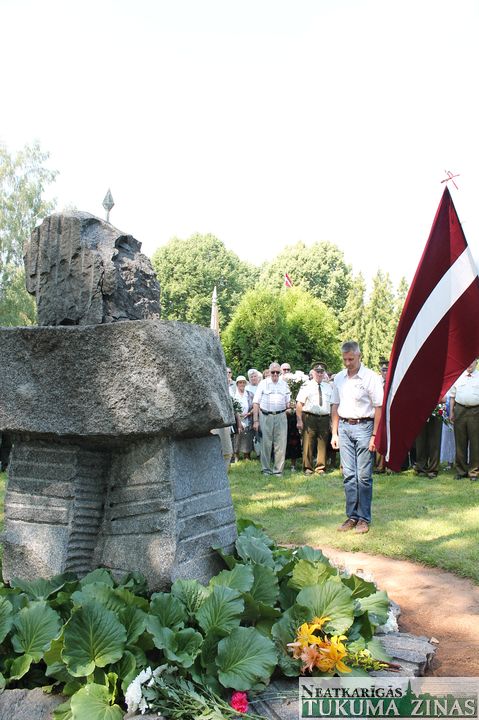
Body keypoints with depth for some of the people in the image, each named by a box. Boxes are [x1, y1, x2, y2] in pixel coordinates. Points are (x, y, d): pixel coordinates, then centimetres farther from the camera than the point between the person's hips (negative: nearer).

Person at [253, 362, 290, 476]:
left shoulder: (284, 384, 15)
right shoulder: (263, 383, 6)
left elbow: (288, 402, 20)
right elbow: (256, 403, 2)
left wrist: (289, 407, -5)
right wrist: (255, 421, -4)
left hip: (281, 416, 2)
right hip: (266, 416, -2)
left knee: (280, 444, -1)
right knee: (266, 443, 2)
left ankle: (278, 470, 7)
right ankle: (266, 469, 12)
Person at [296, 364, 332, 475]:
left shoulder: (329, 387, 14)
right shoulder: (306, 386, 1)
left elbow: (332, 404, 15)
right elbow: (299, 404, -4)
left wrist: (332, 420, 8)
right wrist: (299, 421, -11)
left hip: (325, 419, 4)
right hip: (309, 418, -3)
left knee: (322, 444, 8)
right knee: (308, 443, -1)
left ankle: (320, 468, 19)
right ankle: (307, 468, 10)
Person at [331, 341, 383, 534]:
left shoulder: (371, 378, -6)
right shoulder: (339, 378, 10)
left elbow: (378, 408, -8)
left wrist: (374, 435, -12)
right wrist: (334, 433, 12)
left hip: (364, 426, -5)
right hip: (344, 427, 5)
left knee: (364, 475, -1)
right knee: (348, 474, 7)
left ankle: (364, 518, 8)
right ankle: (352, 516, 15)